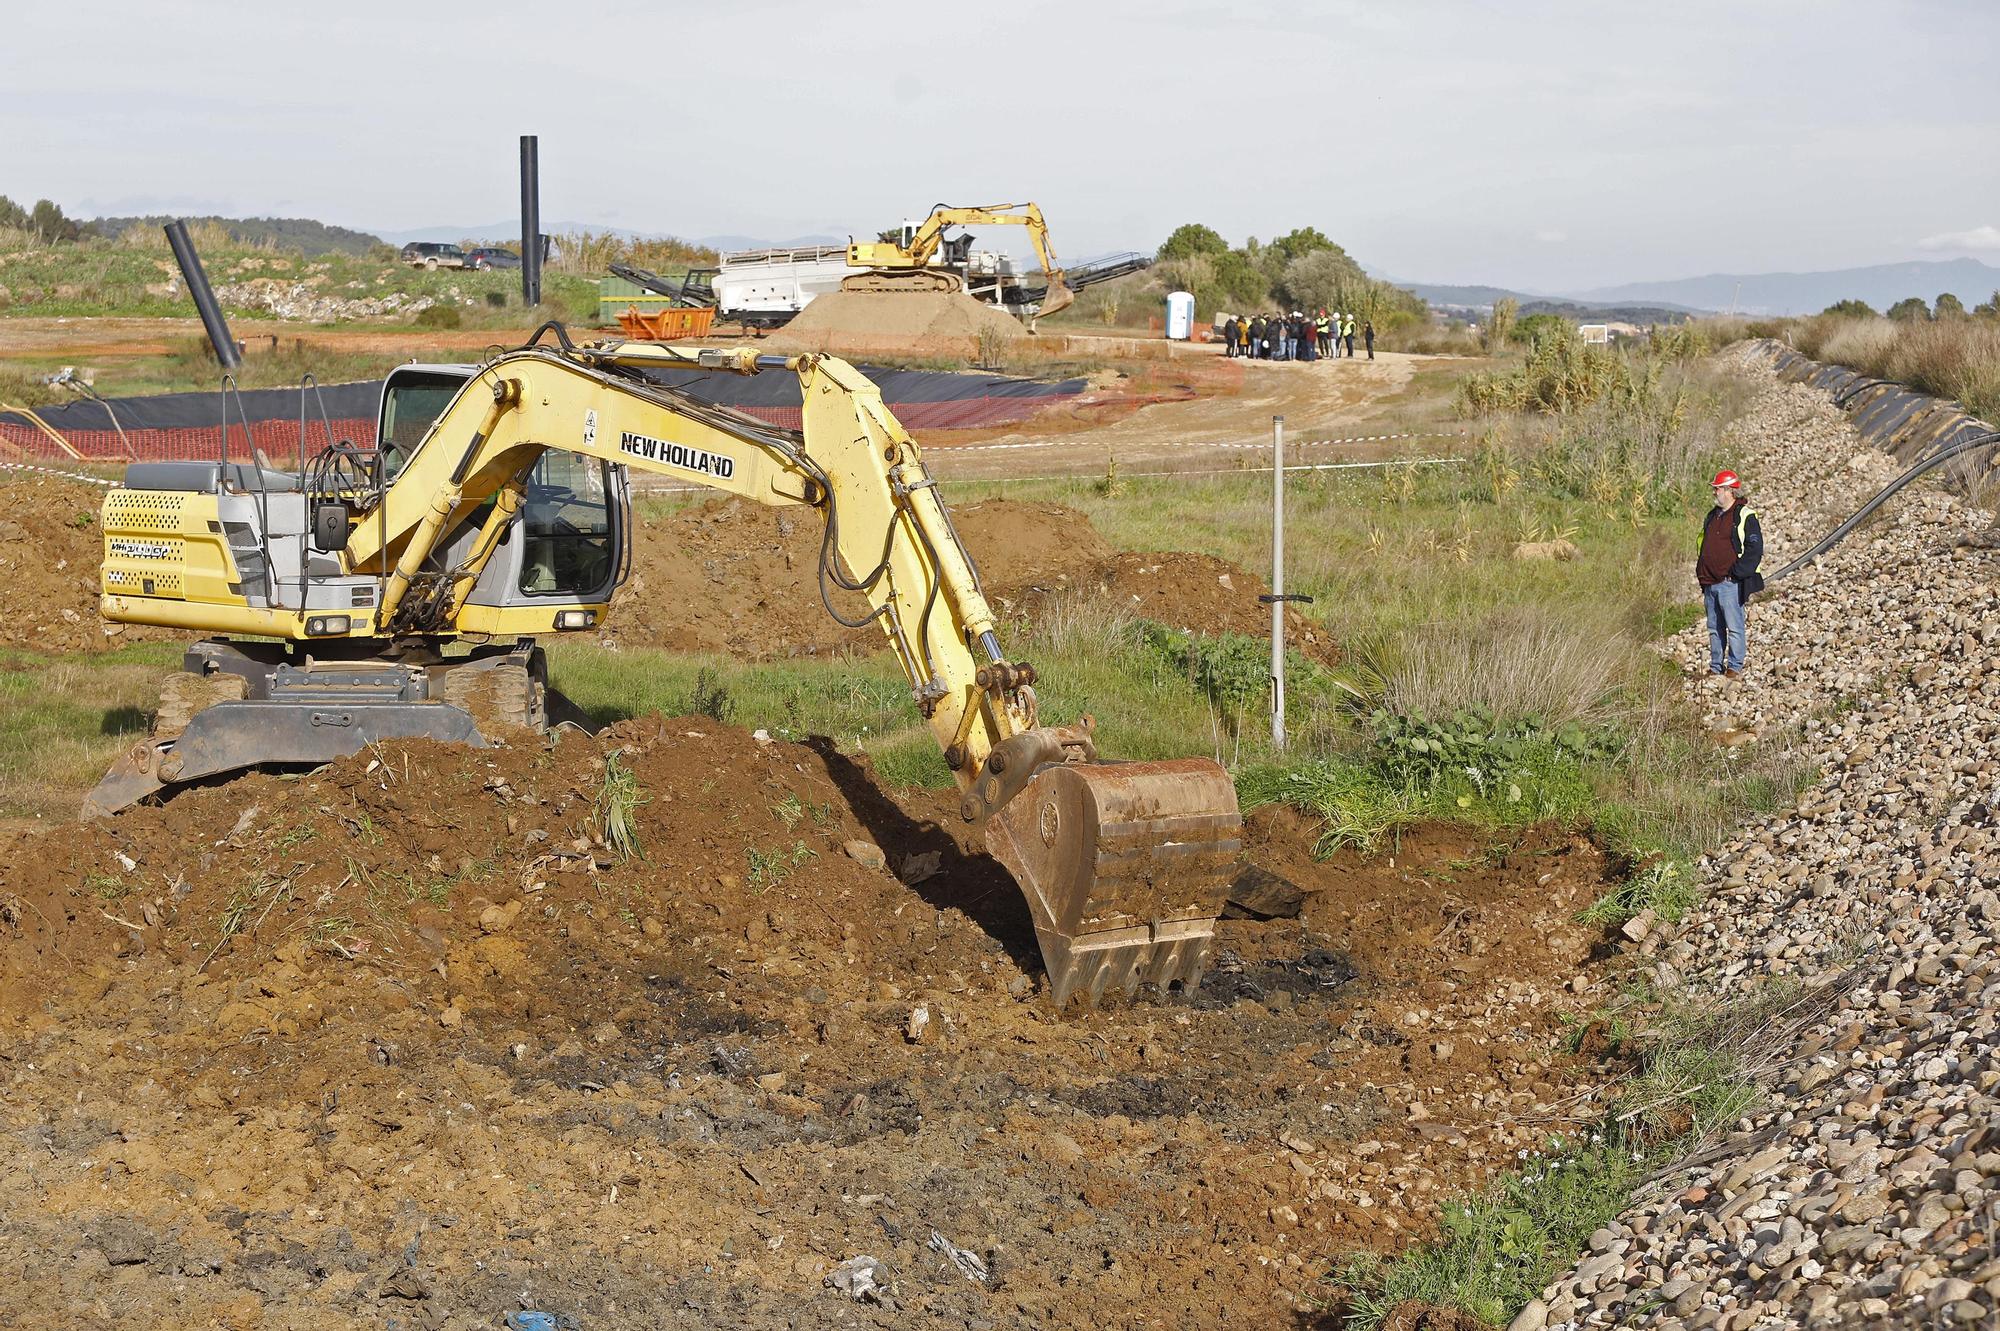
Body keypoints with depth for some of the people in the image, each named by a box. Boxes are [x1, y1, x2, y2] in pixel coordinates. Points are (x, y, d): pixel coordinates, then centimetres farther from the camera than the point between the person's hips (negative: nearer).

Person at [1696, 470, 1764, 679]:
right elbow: (1702, 546, 26)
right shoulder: (1712, 516, 18)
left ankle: (1735, 666, 0)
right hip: (1710, 583, 8)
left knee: (1734, 626, -5)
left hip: (1730, 583, -8)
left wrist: (1737, 572, -16)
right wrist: (1701, 574, 16)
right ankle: (1716, 666, 17)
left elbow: (1754, 549, -12)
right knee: (1714, 628, 11)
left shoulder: (1744, 516, -6)